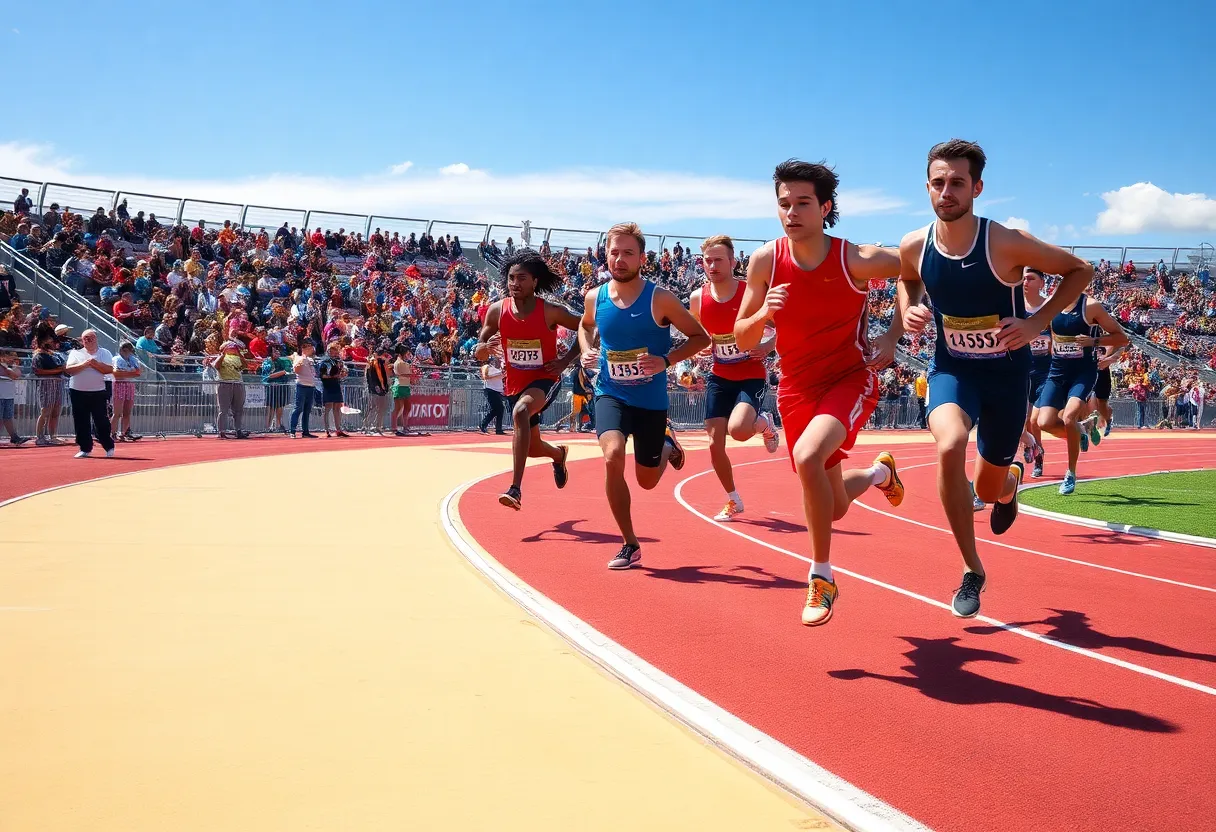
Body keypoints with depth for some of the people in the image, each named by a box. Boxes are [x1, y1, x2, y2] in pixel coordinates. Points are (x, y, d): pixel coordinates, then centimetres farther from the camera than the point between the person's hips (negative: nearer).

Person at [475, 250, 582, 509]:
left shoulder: (551, 311, -15)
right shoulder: (497, 311, -7)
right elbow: (478, 354, -1)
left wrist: (566, 360, -10)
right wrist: (487, 347, -24)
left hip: (545, 379, -5)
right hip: (515, 384, 5)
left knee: (520, 411, -38)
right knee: (532, 448, 17)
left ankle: (515, 488, -39)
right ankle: (559, 453, 56)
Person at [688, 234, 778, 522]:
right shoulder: (697, 298, -2)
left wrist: (768, 346, -22)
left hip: (752, 376, -4)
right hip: (720, 378, 4)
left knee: (737, 429, -27)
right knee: (715, 443, 2)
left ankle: (765, 423, 10)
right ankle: (734, 501, 24)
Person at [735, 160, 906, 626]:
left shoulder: (857, 260, -17)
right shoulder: (765, 261, -9)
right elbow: (743, 341, -3)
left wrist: (893, 335, -6)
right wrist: (763, 314, -24)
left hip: (851, 378, -4)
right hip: (797, 387, 4)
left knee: (808, 456, -33)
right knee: (834, 507, 13)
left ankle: (821, 575, -13)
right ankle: (879, 472, 51)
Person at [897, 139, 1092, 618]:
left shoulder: (1006, 244, -21)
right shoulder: (914, 247, -11)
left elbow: (1080, 271, -8)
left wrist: (1037, 323, -19)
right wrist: (907, 311, -7)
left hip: (1007, 370, -1)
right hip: (952, 367, 1)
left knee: (990, 489, 10)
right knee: (950, 446, -31)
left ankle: (1011, 480, 54)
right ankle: (972, 571, -13)